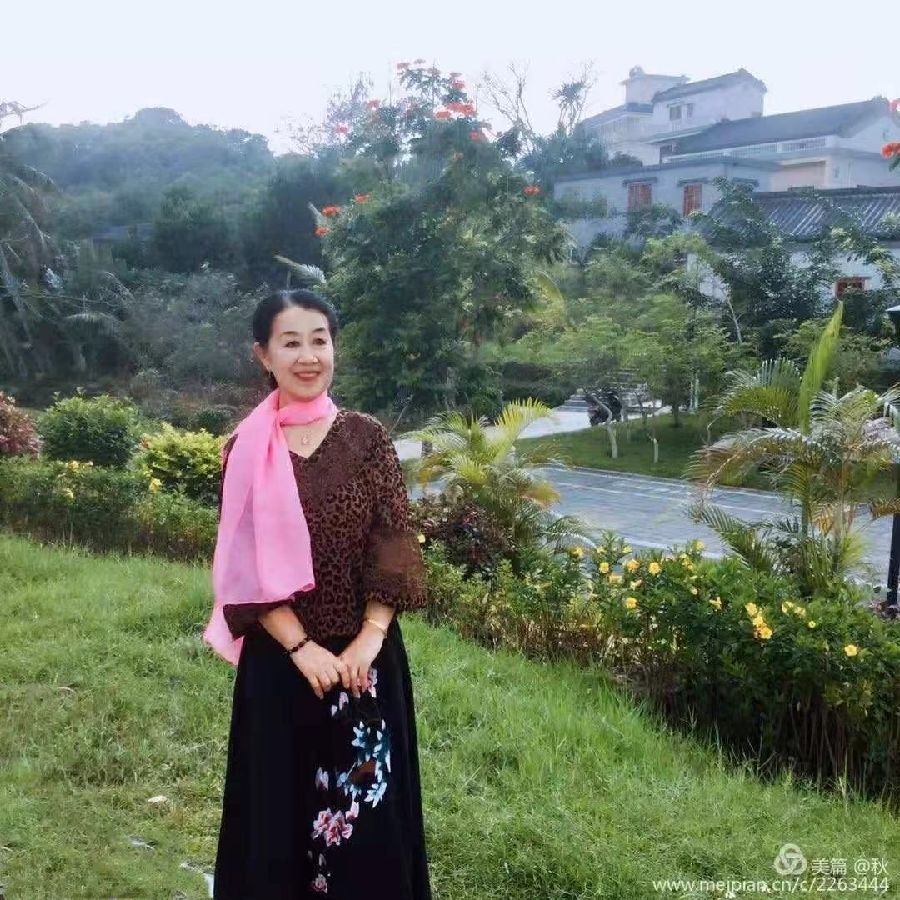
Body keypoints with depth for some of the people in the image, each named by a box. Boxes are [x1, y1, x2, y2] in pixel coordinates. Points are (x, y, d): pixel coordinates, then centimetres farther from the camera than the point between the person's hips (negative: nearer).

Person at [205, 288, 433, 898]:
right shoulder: (246, 448, -2)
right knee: (282, 804, 12)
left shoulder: (367, 437, -1)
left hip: (366, 654, 0)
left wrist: (368, 640, -14)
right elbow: (244, 568, -5)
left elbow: (394, 547, -5)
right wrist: (302, 647, -13)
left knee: (370, 803, 10)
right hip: (279, 659, 0)